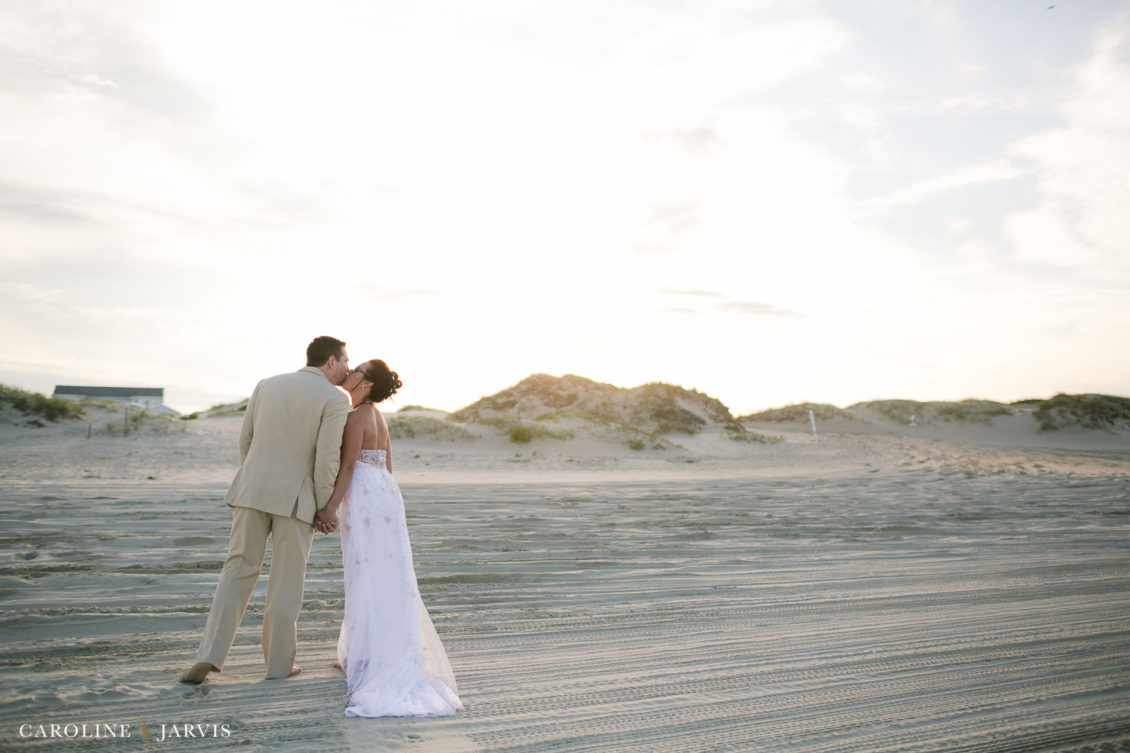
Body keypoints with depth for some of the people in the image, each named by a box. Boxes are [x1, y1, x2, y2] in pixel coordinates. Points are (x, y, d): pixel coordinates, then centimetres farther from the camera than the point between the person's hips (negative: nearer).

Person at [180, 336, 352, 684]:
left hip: (253, 491, 4)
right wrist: (323, 508, -1)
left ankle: (209, 657, 3)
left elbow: (245, 440, 13)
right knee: (286, 582, 7)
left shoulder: (266, 385, 11)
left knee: (238, 571, 10)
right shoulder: (336, 398, -6)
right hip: (295, 498, -4)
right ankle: (279, 662, 17)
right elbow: (327, 459, -12)